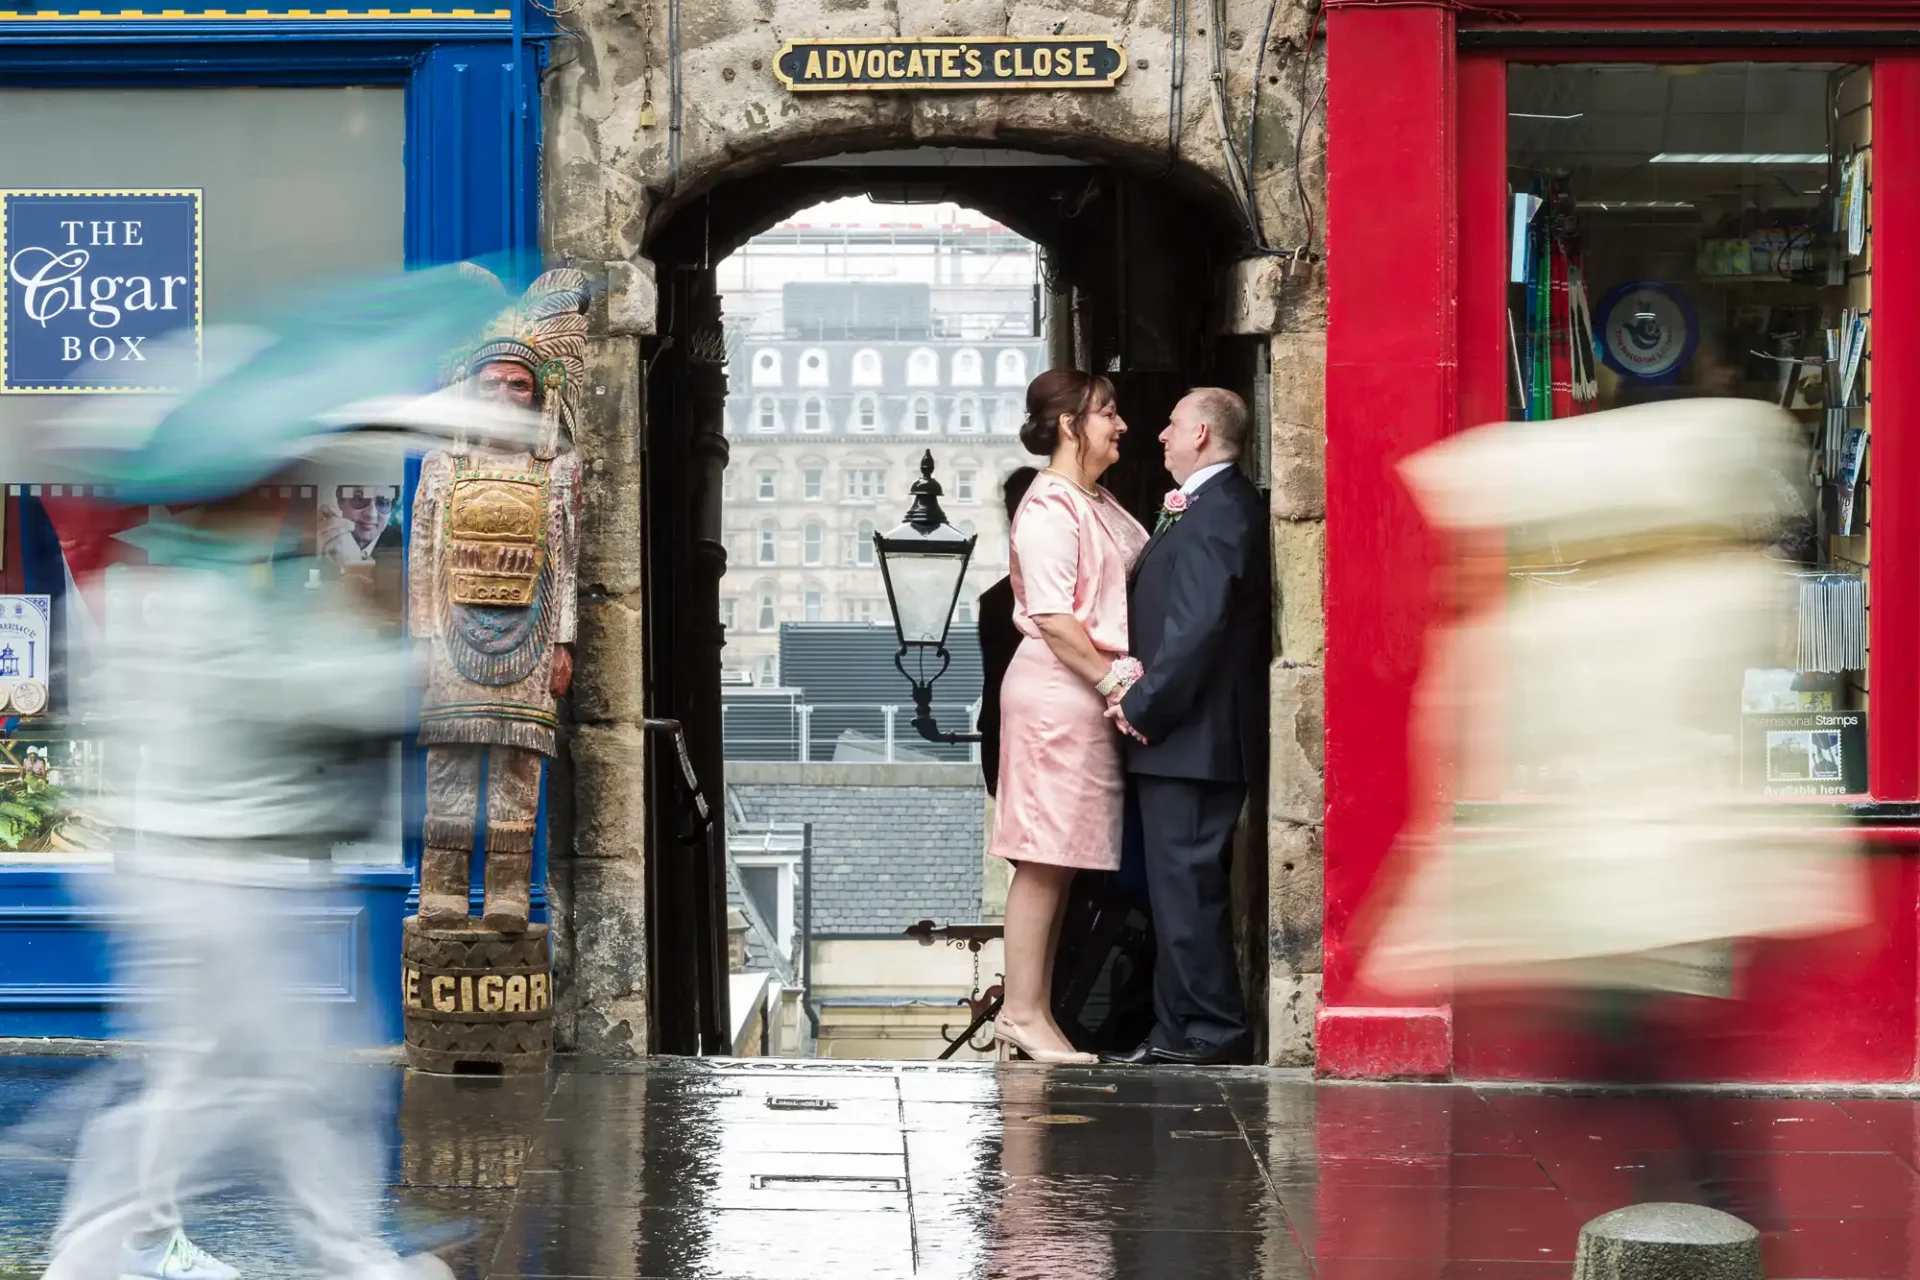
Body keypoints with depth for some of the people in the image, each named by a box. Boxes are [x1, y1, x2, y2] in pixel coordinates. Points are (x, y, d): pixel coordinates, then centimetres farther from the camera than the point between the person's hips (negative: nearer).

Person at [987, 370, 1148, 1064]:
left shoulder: (1098, 506, 19)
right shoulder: (1049, 508, -12)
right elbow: (1054, 618, -18)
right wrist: (1111, 679, -16)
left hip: (1089, 693, 10)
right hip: (1056, 689, -10)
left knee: (1060, 858, 9)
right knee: (1044, 858, -7)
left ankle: (1031, 1010, 13)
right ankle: (1023, 1012, -3)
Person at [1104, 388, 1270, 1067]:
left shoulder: (1217, 513, -17)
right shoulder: (1218, 507, 17)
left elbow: (1196, 627, -23)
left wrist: (1144, 705, -17)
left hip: (1190, 737, -11)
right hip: (1186, 734, 11)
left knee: (1186, 882, -6)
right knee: (1182, 883, 14)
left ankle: (1208, 1031, -1)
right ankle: (1180, 1029, 19)